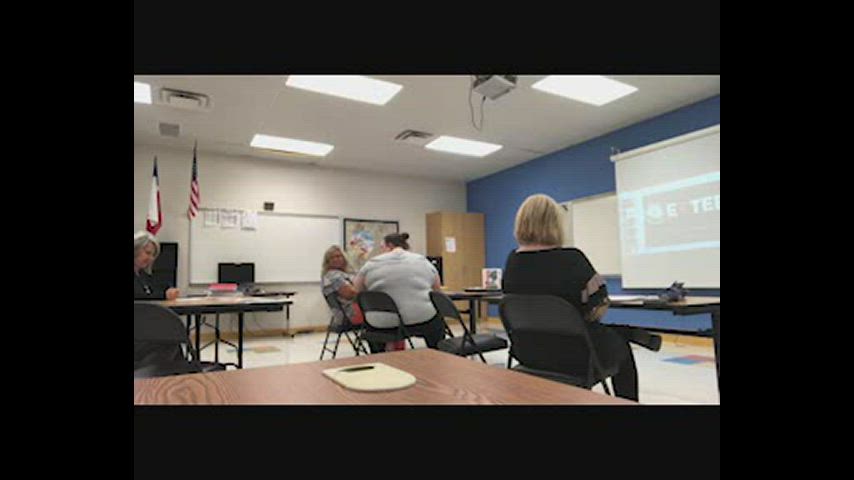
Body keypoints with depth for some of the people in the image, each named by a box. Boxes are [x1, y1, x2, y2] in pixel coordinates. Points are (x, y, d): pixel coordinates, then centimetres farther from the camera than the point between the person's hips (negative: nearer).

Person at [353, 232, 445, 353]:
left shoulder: (371, 264, 3)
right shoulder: (424, 262, 7)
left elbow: (358, 290, 15)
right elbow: (437, 291, 16)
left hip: (383, 325, 0)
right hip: (422, 321, 0)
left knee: (371, 324, 30)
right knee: (437, 321, 29)